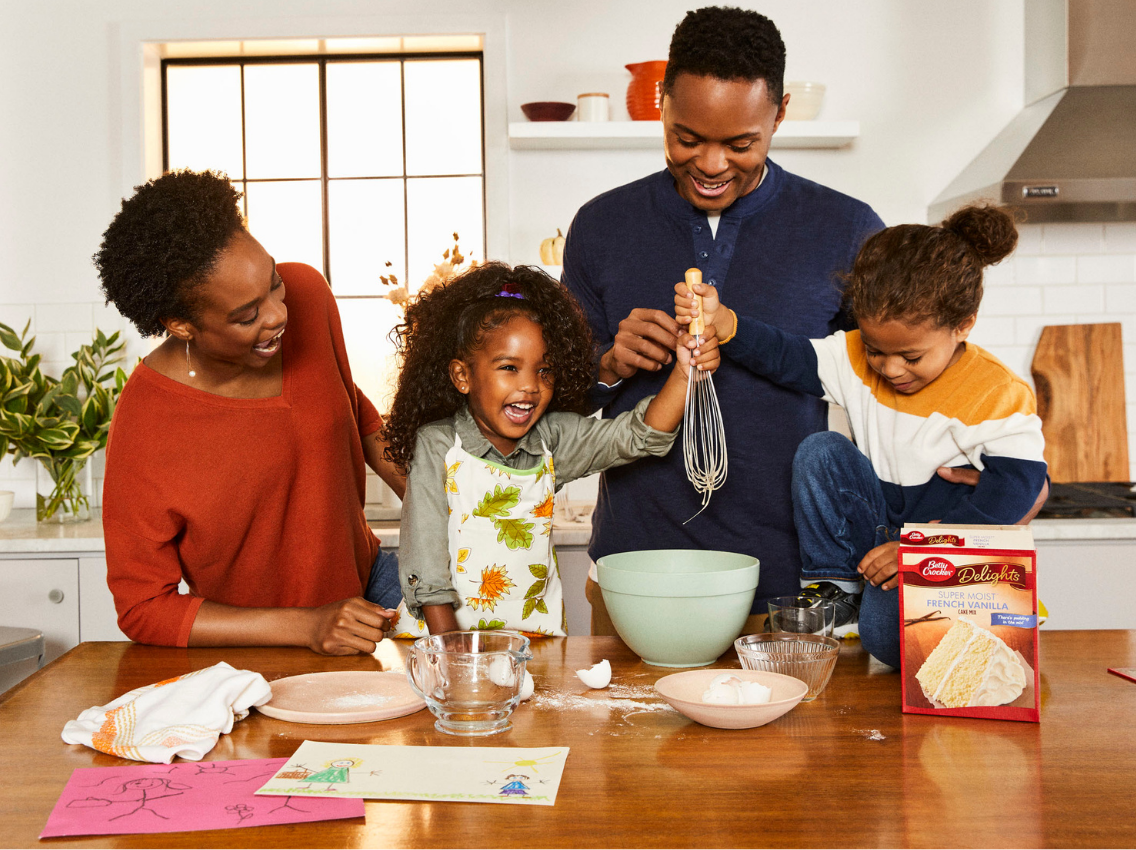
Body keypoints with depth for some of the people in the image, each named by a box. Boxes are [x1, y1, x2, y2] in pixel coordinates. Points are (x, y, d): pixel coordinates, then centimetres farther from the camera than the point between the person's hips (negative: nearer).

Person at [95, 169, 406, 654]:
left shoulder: (306, 292, -12)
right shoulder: (141, 436, -28)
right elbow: (143, 609, -17)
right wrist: (307, 626, -24)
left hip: (365, 576, 4)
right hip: (259, 654, -4)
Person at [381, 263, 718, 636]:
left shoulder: (552, 440, 5)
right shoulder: (437, 446, -5)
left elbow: (638, 435, -2)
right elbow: (424, 560, -7)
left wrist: (685, 372, -16)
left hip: (535, 632, 3)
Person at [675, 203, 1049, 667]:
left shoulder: (1000, 396, -14)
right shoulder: (858, 359, -1)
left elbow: (1012, 489, -18)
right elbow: (784, 356, -5)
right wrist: (720, 321, -23)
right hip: (875, 523, 5)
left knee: (891, 636, -32)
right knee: (820, 451, -19)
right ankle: (834, 591, -9)